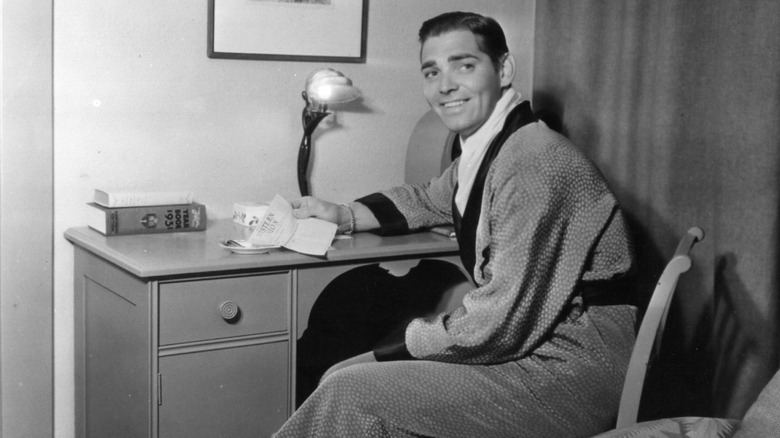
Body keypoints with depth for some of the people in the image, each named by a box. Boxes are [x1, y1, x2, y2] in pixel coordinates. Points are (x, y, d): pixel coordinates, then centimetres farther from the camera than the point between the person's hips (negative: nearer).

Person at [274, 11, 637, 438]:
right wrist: (343, 215, 15)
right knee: (341, 379, 4)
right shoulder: (482, 151, 7)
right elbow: (429, 199, 30)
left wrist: (401, 339, -8)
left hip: (571, 366, -9)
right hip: (528, 343, 9)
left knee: (350, 397, -14)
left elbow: (502, 323, -23)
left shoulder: (533, 161, -22)